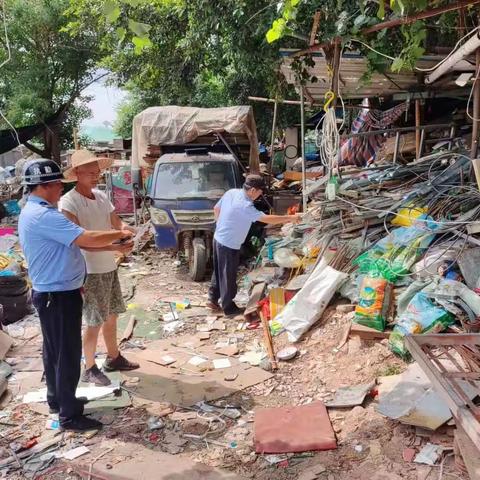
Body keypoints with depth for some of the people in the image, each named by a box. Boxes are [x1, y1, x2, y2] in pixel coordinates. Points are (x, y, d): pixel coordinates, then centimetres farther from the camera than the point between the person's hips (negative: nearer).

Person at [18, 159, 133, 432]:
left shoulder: (32, 212, 11)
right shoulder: (44, 215, -24)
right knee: (68, 355, -1)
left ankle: (57, 400, 36)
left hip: (50, 292, 11)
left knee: (54, 351, 21)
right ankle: (70, 416, 10)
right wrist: (119, 234, -15)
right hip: (59, 296, -11)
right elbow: (87, 239, -29)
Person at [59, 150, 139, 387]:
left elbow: (116, 221, 9)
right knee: (94, 322, 1)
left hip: (109, 267, 7)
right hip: (89, 271, -7)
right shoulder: (68, 202, -18)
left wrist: (125, 228, -16)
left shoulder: (101, 196, 5)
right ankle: (89, 369, 17)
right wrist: (114, 247, -33)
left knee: (112, 316, 18)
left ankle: (113, 358, 34)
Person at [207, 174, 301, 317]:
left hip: (219, 239, 9)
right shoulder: (244, 205, -28)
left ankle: (213, 299, 35)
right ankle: (229, 308, 20)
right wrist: (290, 218, -21)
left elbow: (216, 208, 13)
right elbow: (267, 219, -30)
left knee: (219, 271, 22)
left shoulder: (231, 192, -1)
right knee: (229, 276, 6)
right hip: (229, 245, -9)